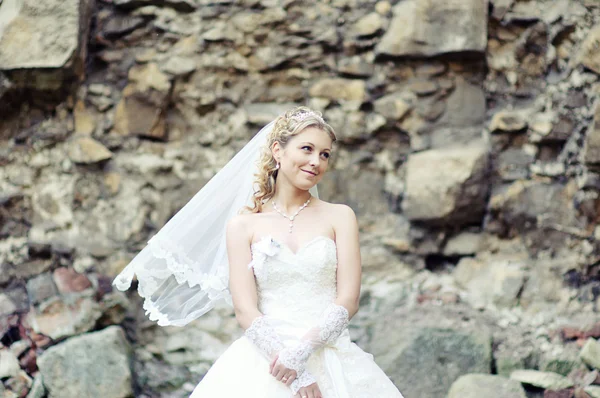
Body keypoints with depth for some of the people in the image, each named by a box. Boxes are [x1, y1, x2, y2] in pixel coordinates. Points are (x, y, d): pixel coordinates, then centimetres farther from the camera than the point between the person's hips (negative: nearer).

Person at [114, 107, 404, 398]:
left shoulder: (339, 217, 6)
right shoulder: (242, 226, 5)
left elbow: (348, 301, 0)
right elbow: (245, 310, -3)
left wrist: (302, 350, -15)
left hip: (331, 360, 0)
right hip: (265, 360, 0)